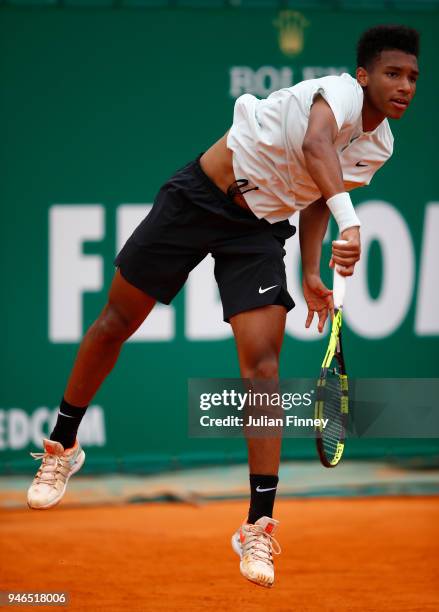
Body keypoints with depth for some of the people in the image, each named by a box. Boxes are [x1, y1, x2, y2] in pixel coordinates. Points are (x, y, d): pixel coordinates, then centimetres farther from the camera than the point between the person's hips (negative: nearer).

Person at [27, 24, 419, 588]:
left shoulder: (379, 146, 2)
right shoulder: (341, 93, -22)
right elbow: (316, 145, -46)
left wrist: (311, 272, 9)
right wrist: (349, 222, -59)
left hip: (260, 230, 5)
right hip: (200, 197, -5)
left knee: (263, 363, -12)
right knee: (117, 323, 8)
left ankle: (259, 527, -10)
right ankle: (63, 446, 31)